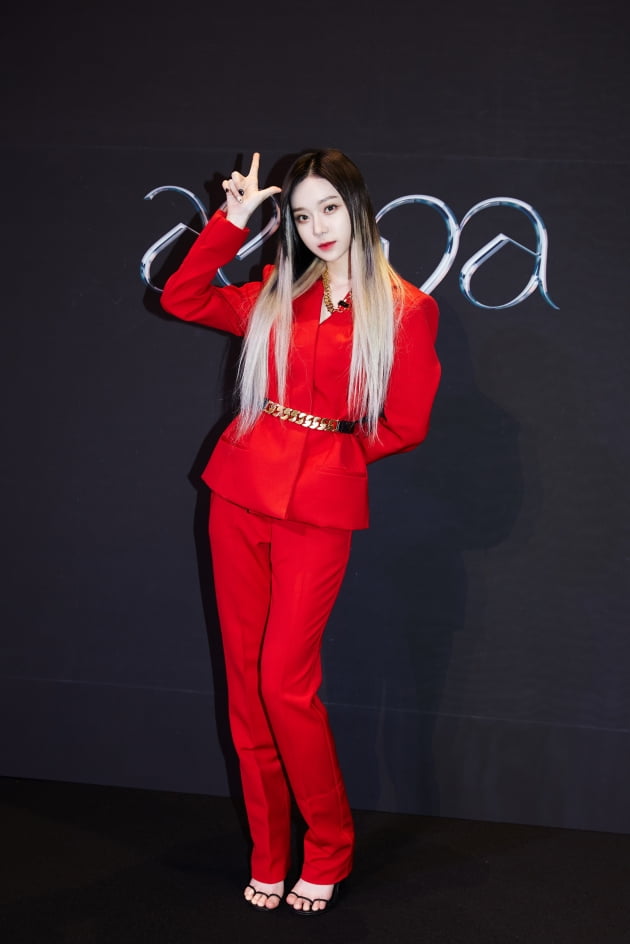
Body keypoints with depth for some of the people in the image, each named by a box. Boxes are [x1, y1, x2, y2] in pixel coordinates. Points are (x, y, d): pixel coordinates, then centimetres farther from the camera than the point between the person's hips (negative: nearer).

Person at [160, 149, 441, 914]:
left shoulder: (405, 309, -1)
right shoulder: (275, 295, 12)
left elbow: (405, 425, -1)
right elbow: (181, 299, 11)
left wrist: (326, 454, 5)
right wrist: (232, 219, 5)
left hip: (318, 508, -4)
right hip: (239, 497, 5)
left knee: (285, 684, -8)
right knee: (244, 680, 6)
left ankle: (329, 854, 13)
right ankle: (268, 860, 18)